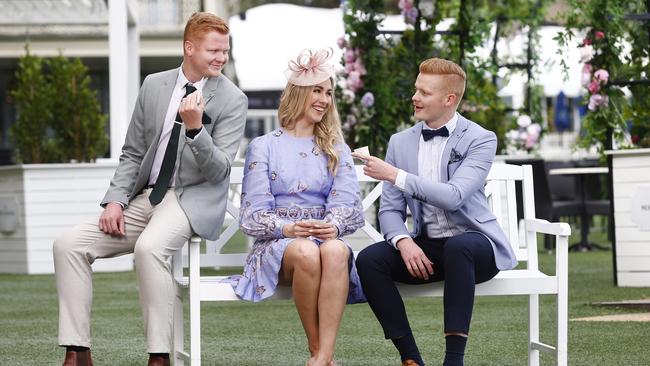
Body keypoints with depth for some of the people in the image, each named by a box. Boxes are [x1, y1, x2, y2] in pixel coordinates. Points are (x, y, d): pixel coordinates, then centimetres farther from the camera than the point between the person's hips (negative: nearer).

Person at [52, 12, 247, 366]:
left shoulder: (232, 100, -4)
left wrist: (195, 128, -26)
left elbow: (218, 171, -11)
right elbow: (132, 153, 13)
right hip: (145, 197, 6)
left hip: (193, 200, -5)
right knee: (68, 244, -11)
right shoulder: (154, 85, 9)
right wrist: (115, 200, -2)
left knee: (149, 247, -37)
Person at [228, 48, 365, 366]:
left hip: (327, 238, 2)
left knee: (335, 250, -37)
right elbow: (253, 215, 2)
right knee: (306, 252, -39)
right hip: (276, 244, -2)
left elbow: (349, 203, 4)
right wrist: (287, 228, -19)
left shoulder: (336, 149, 18)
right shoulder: (263, 147, 10)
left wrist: (334, 226, -20)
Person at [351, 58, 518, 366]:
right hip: (424, 247, 4)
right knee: (369, 259, -23)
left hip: (472, 241, -4)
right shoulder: (401, 142, 9)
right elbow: (390, 210, 6)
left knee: (458, 247, -39)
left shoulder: (480, 140, -7)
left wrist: (395, 175, -25)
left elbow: (453, 196, -22)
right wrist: (403, 241, -17)